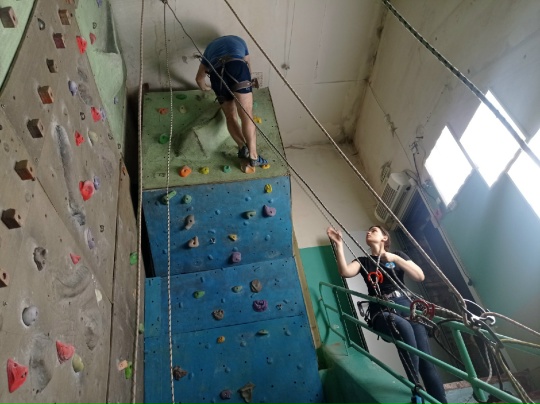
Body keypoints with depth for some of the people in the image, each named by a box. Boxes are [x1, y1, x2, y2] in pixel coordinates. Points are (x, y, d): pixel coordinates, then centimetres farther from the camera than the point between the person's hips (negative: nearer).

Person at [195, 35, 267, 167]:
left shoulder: (210, 46, 40)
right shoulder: (239, 40, 39)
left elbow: (199, 78, 42)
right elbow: (248, 66, 46)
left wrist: (205, 88, 63)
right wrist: (246, 84, 64)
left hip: (217, 73, 2)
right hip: (237, 67, -2)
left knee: (230, 116, 11)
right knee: (247, 115, -6)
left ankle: (243, 147, -10)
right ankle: (253, 156, -14)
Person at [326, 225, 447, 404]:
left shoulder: (398, 255, 17)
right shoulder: (363, 261, 15)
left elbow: (420, 276, 1)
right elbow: (345, 272, -7)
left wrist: (395, 259, -9)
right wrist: (338, 245, -14)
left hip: (404, 304, 2)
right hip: (381, 311, -1)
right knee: (404, 327, -35)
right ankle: (415, 389, -25)